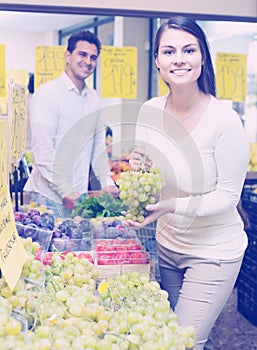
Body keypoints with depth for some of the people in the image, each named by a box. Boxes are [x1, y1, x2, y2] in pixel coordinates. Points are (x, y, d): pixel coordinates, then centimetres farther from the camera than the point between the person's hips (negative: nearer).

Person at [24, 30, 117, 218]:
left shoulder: (94, 99, 12)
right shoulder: (47, 93, -9)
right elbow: (42, 150, -15)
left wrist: (107, 183, 5)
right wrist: (66, 192, -18)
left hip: (80, 195, 6)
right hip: (50, 195, -6)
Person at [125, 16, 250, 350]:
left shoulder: (224, 120, -21)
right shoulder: (149, 111, -5)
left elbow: (228, 196, -16)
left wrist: (171, 206, -27)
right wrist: (138, 168, -12)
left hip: (213, 252, -5)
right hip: (167, 244, 6)